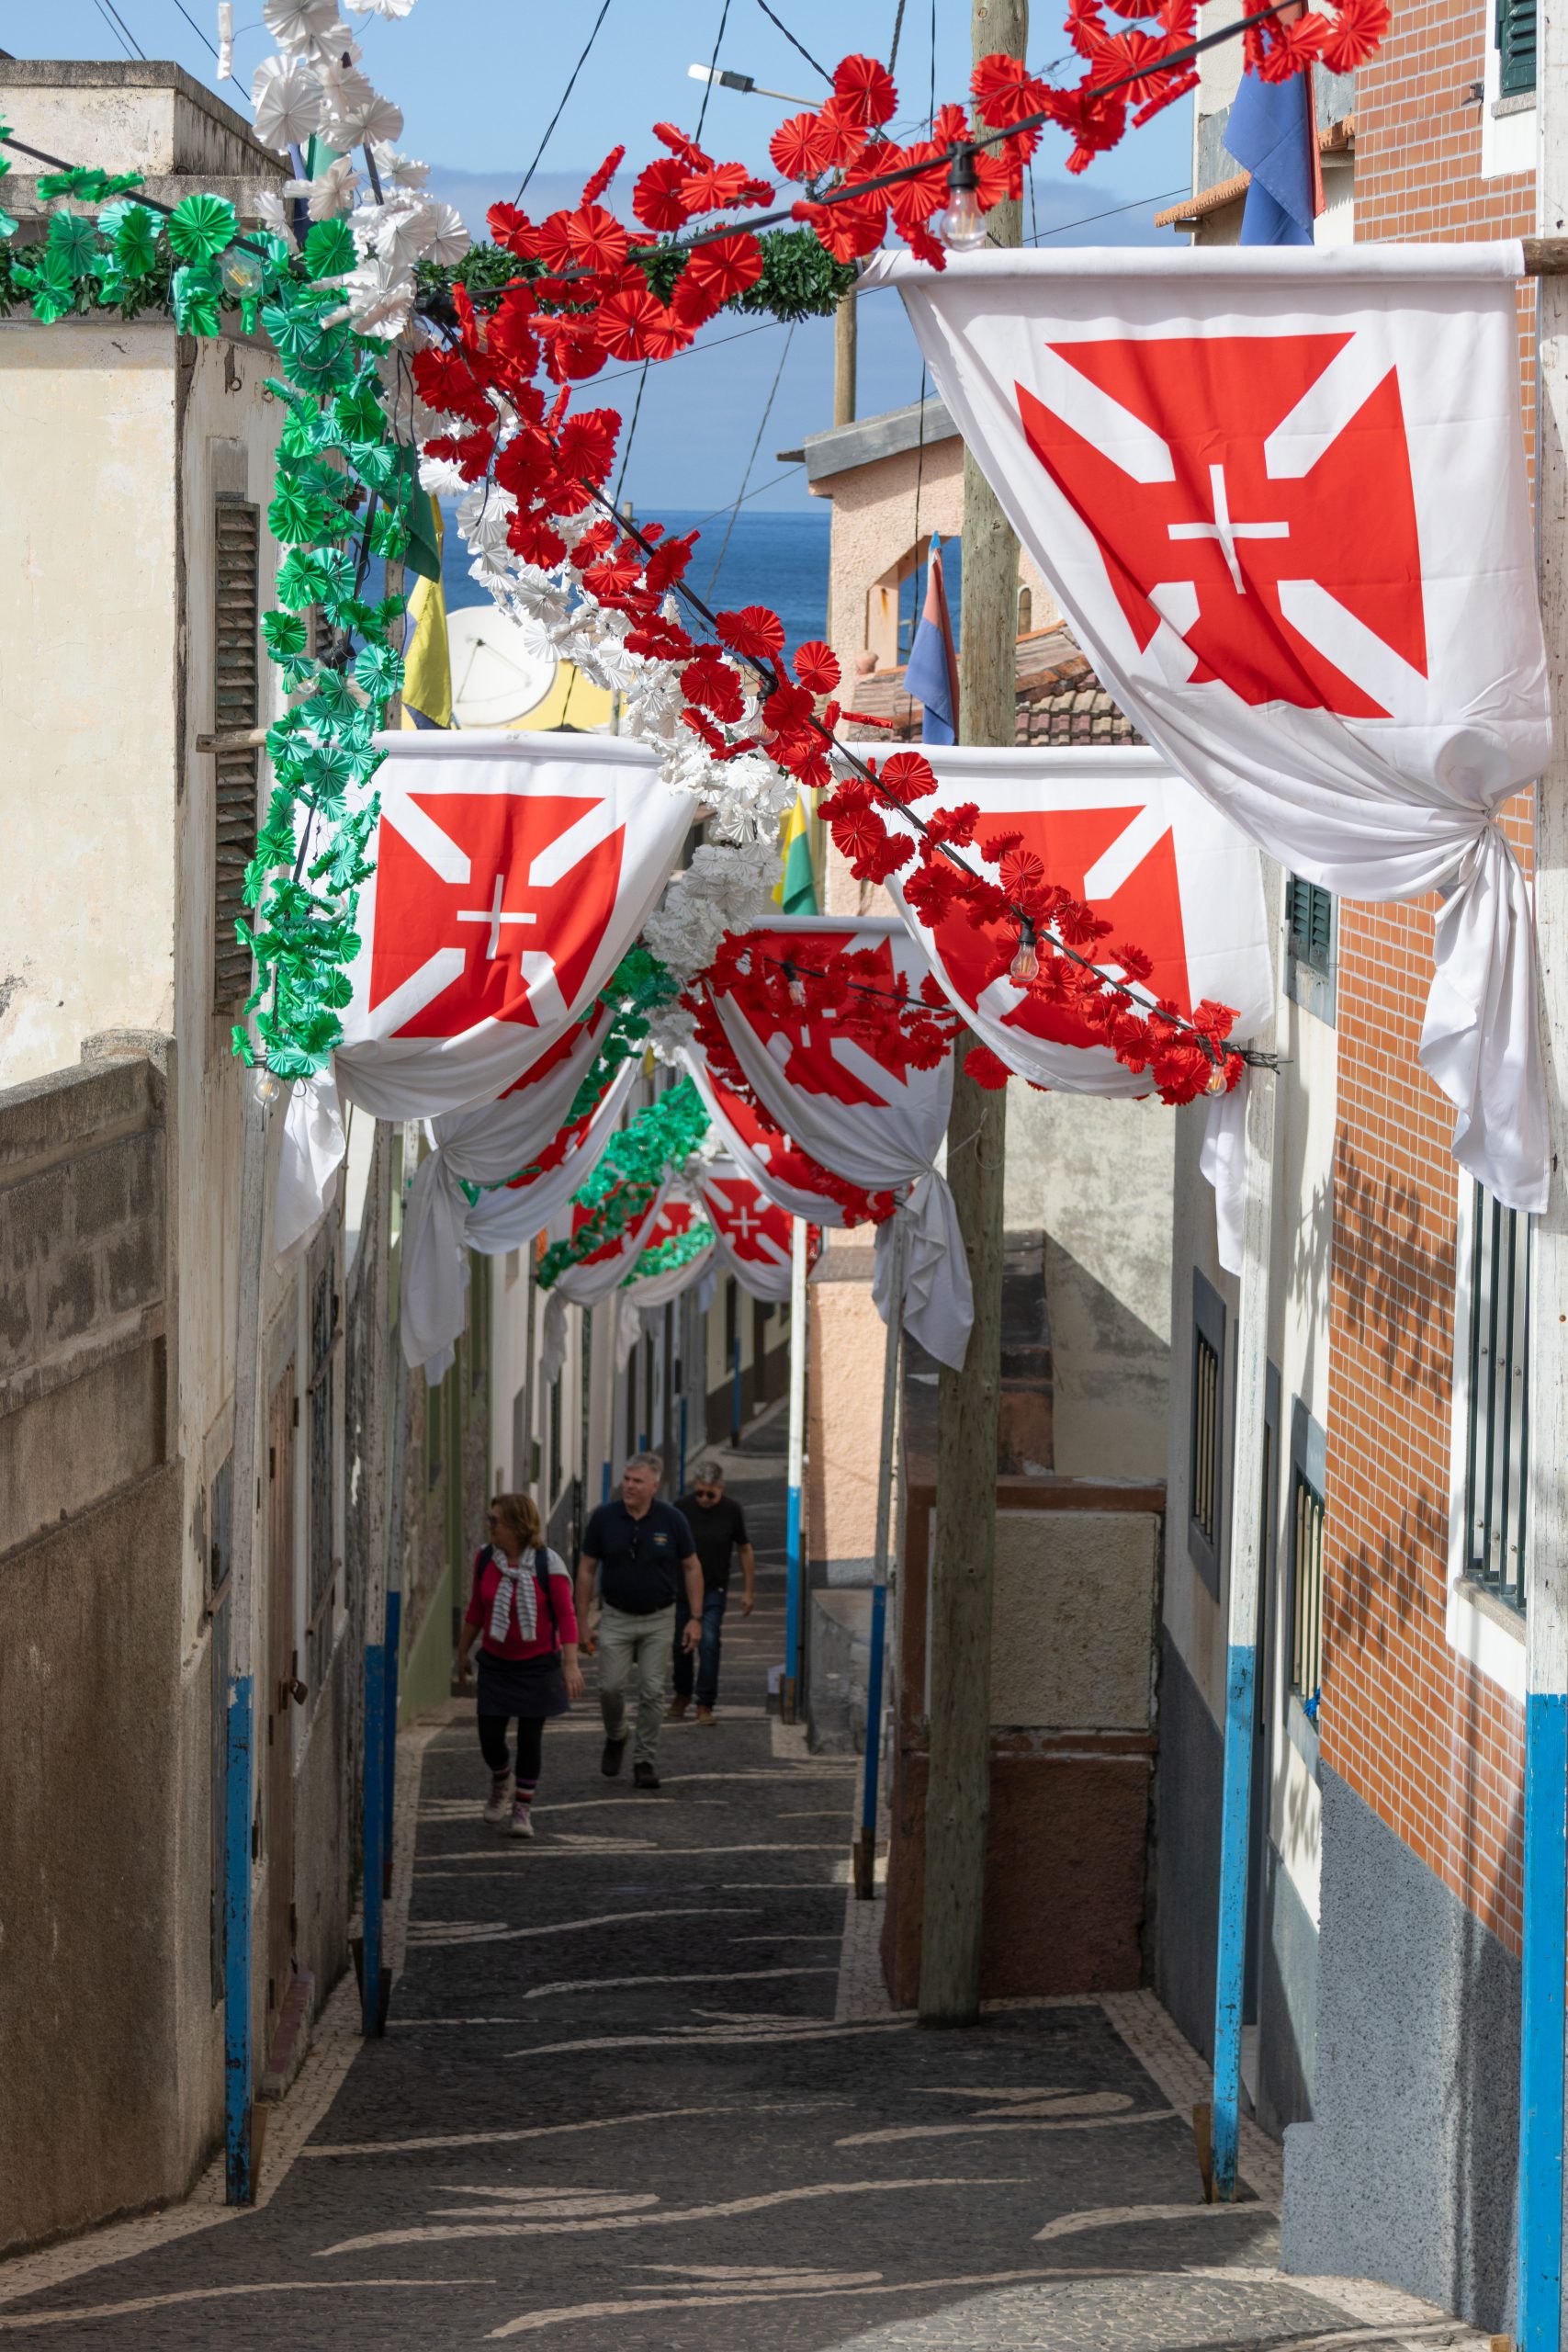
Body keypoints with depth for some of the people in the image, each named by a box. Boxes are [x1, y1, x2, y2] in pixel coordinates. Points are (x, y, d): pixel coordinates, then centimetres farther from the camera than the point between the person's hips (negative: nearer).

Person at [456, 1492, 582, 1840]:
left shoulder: (548, 1563, -14)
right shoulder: (485, 1557, -3)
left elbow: (566, 1615, -14)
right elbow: (475, 1609, 9)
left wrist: (571, 1664, -20)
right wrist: (463, 1652, 15)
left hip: (538, 1665, -3)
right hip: (496, 1664, 3)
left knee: (530, 1738, 3)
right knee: (490, 1739, 0)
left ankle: (523, 1808, 18)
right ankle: (502, 1781, 33)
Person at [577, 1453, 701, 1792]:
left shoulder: (671, 1520, -8)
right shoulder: (603, 1518, -7)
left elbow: (691, 1567, 1)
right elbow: (587, 1569, 1)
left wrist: (696, 1619, -3)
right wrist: (581, 1620, 0)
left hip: (659, 1618, 0)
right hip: (616, 1619, 0)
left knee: (652, 1691, -1)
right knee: (611, 1686, -3)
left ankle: (644, 1761, 9)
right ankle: (615, 1738, 27)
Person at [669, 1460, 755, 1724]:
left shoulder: (731, 1511, -7)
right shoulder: (682, 1508, -7)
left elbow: (745, 1551, 2)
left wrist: (750, 1592, 2)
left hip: (714, 1590, -1)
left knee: (709, 1643, -12)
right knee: (681, 1644, 9)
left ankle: (705, 1705, -6)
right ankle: (682, 1694, 32)